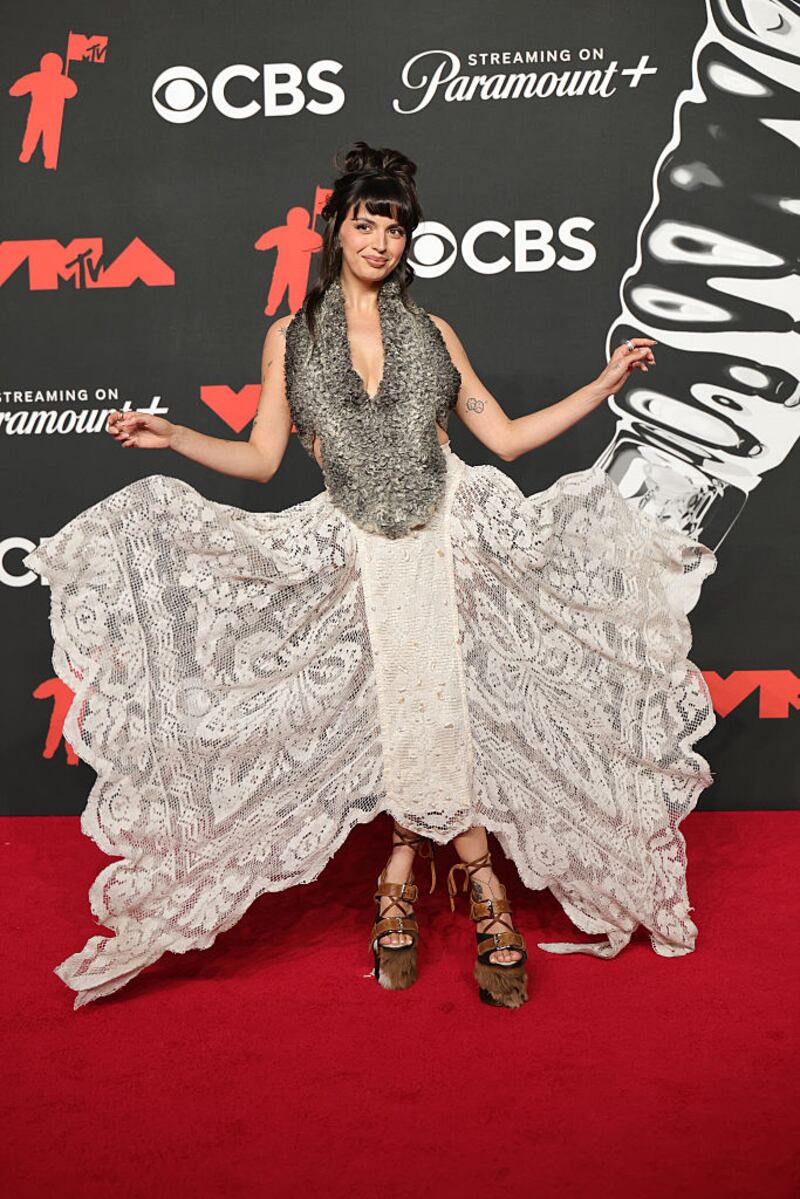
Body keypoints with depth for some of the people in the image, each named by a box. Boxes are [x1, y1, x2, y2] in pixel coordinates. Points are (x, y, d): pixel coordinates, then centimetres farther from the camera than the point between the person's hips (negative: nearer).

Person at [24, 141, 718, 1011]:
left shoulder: (432, 333, 12)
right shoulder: (290, 337, 11)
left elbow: (506, 437, 11)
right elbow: (261, 457, 8)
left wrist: (607, 382, 7)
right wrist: (171, 435, -3)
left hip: (447, 537, 1)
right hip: (363, 553, 0)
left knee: (430, 711, -6)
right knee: (413, 712, -2)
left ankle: (405, 874, 11)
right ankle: (482, 890, 14)